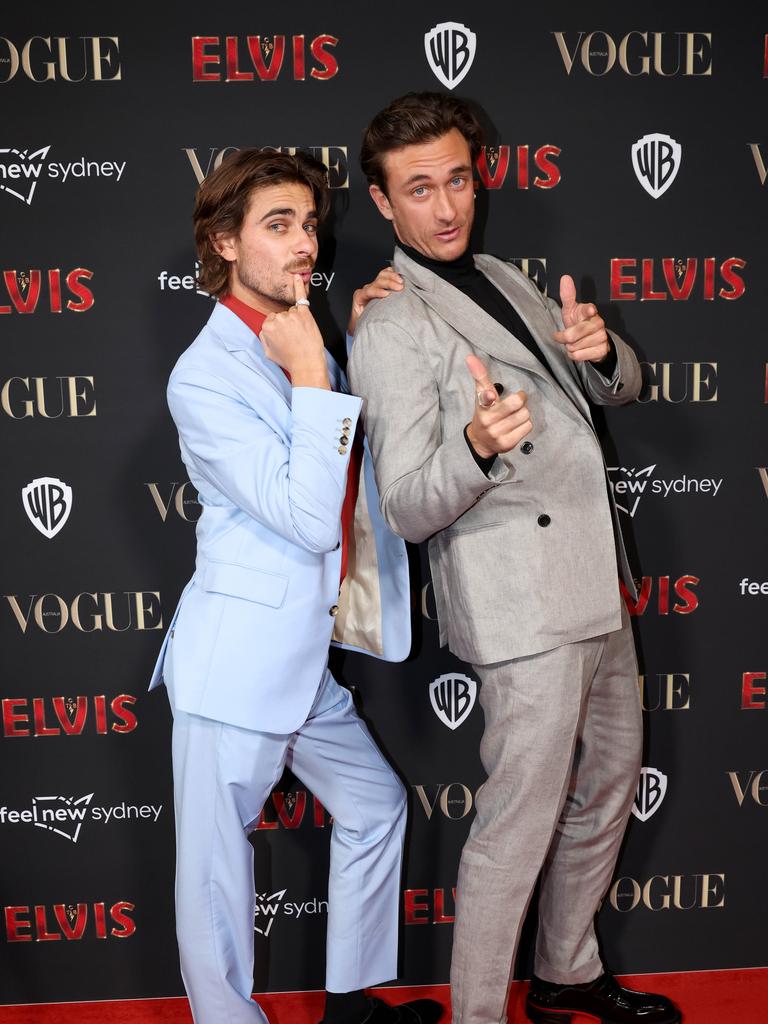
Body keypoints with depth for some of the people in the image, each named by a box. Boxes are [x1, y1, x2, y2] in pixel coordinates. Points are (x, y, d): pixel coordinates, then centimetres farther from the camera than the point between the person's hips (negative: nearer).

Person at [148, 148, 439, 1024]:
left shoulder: (297, 345, 8)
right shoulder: (204, 376, -16)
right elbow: (309, 519, -22)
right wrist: (313, 378, -21)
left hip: (306, 657, 9)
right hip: (235, 663, -9)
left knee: (375, 804, 21)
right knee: (218, 865, 4)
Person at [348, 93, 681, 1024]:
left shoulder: (502, 280, 14)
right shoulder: (390, 327, -12)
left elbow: (617, 391, 18)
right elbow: (407, 509, -18)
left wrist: (601, 350, -6)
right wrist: (477, 448, -39)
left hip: (592, 591, 9)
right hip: (520, 606, -9)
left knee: (605, 790, 19)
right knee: (519, 826, -4)